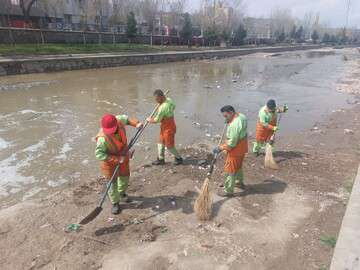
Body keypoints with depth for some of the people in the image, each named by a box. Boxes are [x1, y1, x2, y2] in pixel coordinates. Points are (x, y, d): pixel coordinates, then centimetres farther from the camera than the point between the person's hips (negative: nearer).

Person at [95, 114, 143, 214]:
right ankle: (115, 203, 29)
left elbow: (125, 118, -1)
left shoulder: (119, 120, -25)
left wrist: (136, 123, -15)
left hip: (123, 156, 6)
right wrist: (117, 159, -35)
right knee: (112, 182, 6)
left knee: (125, 176, 23)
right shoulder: (103, 138, -39)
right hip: (109, 160, -6)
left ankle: (121, 194, 52)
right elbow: (99, 154, -34)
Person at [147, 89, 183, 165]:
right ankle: (160, 159, 30)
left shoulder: (163, 107, -31)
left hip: (168, 128, -10)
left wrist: (150, 120, 0)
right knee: (161, 143, 17)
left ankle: (179, 158, 27)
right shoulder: (169, 100, -4)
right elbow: (173, 107, 17)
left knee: (169, 146, 7)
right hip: (165, 127, 10)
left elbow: (157, 120, -22)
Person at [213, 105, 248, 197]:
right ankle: (240, 182, 46)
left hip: (236, 149, -9)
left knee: (230, 170, 5)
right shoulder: (242, 116, -3)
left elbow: (231, 143, -28)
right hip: (242, 147, 10)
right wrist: (229, 121, 7)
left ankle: (228, 191, 18)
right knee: (238, 166, 28)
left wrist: (220, 148, -19)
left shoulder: (234, 125, -32)